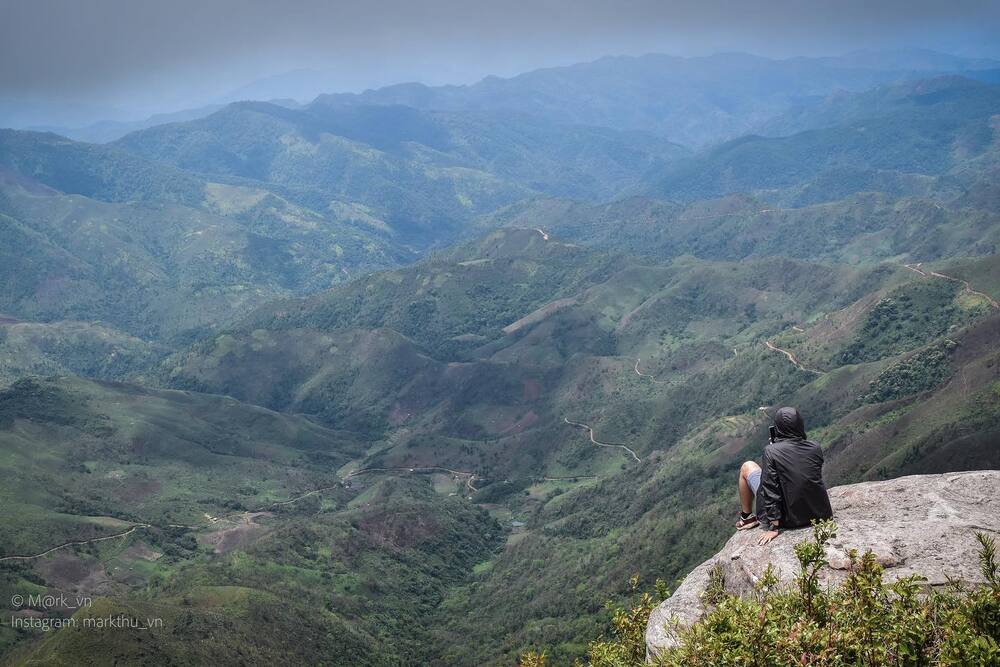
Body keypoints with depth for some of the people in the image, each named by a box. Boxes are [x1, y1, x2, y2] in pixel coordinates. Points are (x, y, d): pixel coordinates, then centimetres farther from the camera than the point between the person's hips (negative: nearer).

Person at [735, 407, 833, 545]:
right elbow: (817, 476, 8)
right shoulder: (815, 448, -8)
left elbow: (771, 490, -20)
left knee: (747, 467, 14)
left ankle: (747, 517, 28)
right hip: (817, 514, 4)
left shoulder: (771, 451, -20)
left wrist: (774, 527, -15)